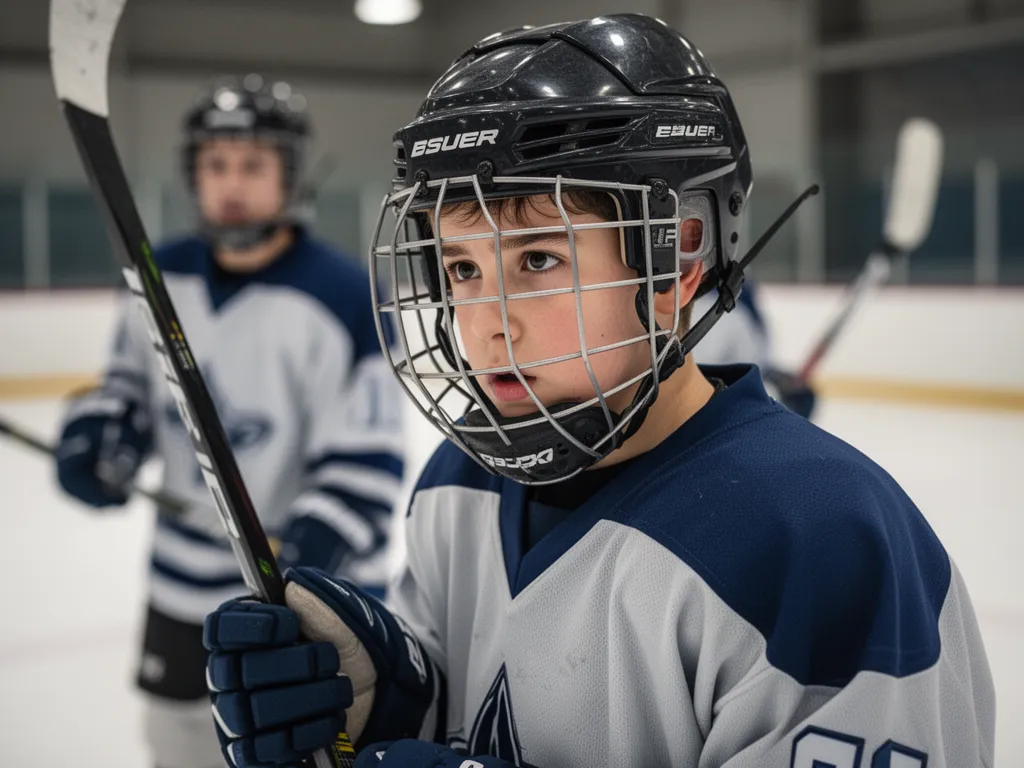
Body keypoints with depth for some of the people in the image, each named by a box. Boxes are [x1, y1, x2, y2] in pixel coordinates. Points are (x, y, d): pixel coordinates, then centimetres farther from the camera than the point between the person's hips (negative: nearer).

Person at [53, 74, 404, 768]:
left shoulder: (343, 299, -20)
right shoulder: (163, 279, -1)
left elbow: (365, 468, -20)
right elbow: (130, 383, 14)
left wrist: (309, 558, -32)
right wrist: (97, 438, -6)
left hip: (306, 604, -6)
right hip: (183, 584, 6)